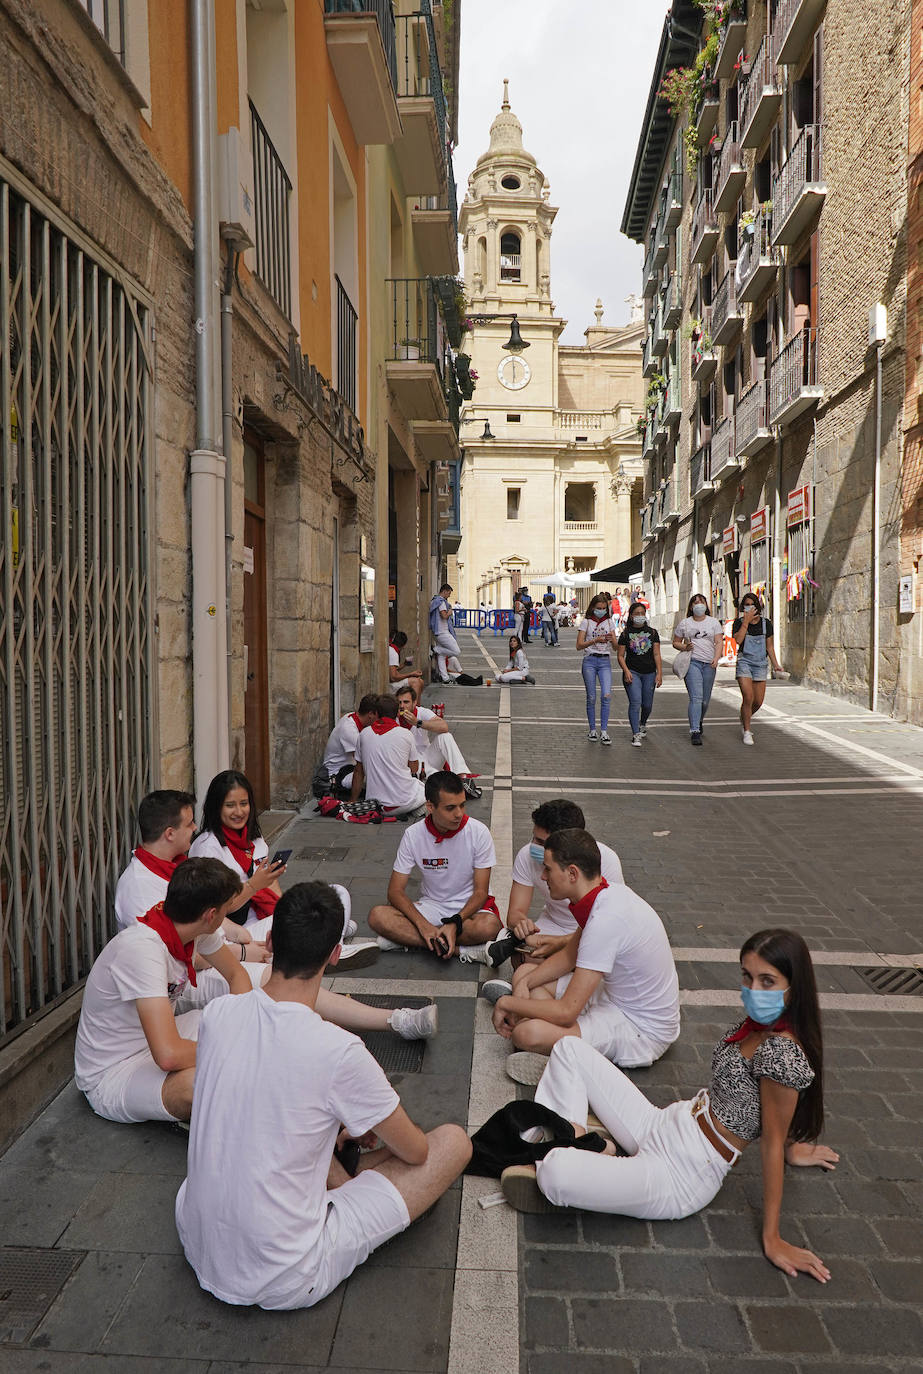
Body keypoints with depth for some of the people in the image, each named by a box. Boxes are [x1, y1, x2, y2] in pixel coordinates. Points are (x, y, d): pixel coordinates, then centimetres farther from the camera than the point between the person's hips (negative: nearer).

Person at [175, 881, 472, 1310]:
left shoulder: (215, 1015, -9)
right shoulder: (338, 1052, -25)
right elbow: (415, 1152, -7)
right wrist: (378, 1125, 16)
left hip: (197, 1246, 6)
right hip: (284, 1283, -6)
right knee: (454, 1142, 2)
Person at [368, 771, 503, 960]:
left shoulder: (478, 832, -14)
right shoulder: (413, 834, -10)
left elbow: (481, 892, -11)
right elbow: (395, 891, -10)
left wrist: (455, 924, -28)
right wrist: (423, 925, -26)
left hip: (469, 906, -1)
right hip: (430, 905, 2)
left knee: (489, 926, -37)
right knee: (377, 916, -24)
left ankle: (406, 937, -23)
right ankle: (459, 949, -24)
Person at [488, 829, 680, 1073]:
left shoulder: (606, 920, -30)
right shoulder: (610, 893, -2)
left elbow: (566, 1012, -28)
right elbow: (570, 956, 14)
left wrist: (507, 1003, -13)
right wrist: (524, 983, -1)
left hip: (641, 1030, -10)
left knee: (527, 1033, -31)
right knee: (524, 973, 13)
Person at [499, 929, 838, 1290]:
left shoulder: (780, 1053, -25)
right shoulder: (758, 1023, 0)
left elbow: (772, 1144, -19)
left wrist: (773, 1239, -12)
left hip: (682, 1178, -9)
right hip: (664, 1126, 9)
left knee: (555, 1175, -32)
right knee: (569, 1049, 10)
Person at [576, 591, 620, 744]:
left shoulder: (610, 622, 11)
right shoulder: (586, 622, 3)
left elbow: (616, 647, 8)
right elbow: (579, 646, -4)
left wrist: (612, 640, -14)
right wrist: (595, 640, -17)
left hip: (605, 661, 2)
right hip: (590, 661, -2)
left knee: (606, 695, -12)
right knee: (591, 697, 2)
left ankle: (604, 731, -7)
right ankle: (592, 730, 15)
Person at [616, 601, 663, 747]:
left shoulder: (652, 632, 7)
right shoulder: (626, 634, 1)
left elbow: (656, 654, 5)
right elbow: (620, 655, 1)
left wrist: (659, 673, -2)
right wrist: (626, 671, -12)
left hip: (649, 673, 3)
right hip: (632, 673, -3)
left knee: (647, 704, 9)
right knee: (635, 702, -14)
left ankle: (643, 724, 41)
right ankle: (636, 735, -11)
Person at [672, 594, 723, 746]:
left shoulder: (714, 622, 10)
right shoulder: (684, 623, 9)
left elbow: (719, 642, 3)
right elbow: (675, 642, 14)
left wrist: (716, 659, -14)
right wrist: (684, 647, -8)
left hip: (709, 664, 2)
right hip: (692, 662, -2)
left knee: (705, 700, 8)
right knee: (696, 697, -16)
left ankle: (699, 722, 36)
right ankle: (694, 731, -19)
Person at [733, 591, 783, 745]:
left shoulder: (766, 623, 7)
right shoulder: (739, 622, 0)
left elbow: (770, 646, 12)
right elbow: (738, 640, -19)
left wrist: (775, 664, 4)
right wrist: (746, 621, -17)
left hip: (761, 663, 3)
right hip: (744, 662, -3)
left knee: (758, 701, 3)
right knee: (748, 698, -15)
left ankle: (744, 719, 35)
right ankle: (747, 732, -1)